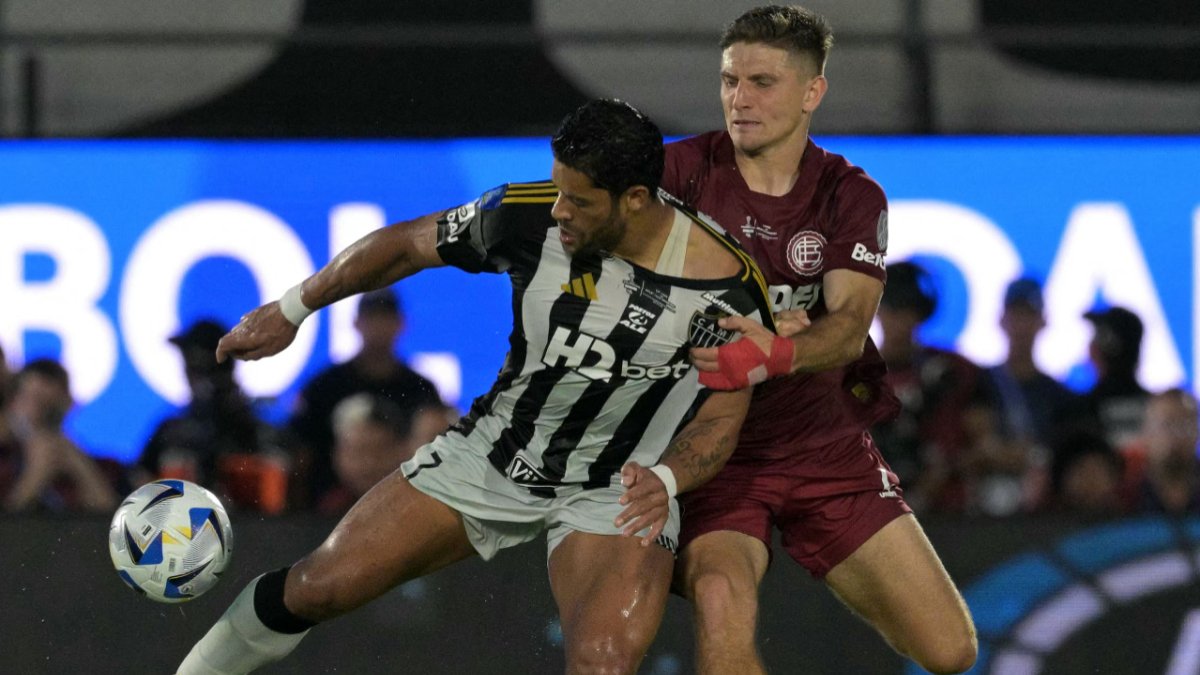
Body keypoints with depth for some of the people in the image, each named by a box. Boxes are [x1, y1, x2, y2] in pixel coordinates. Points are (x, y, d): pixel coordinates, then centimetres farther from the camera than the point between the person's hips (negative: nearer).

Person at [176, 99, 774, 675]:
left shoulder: (725, 288, -22)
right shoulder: (528, 218, -15)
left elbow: (720, 418, -11)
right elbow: (407, 245, 1)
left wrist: (665, 480, -33)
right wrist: (290, 311, 10)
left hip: (620, 489, -3)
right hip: (493, 452, 3)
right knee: (320, 586, 1)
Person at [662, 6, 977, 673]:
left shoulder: (852, 197, 0)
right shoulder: (680, 171, -5)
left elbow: (849, 328, -13)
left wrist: (778, 354, -38)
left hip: (828, 444, 3)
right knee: (720, 598, -34)